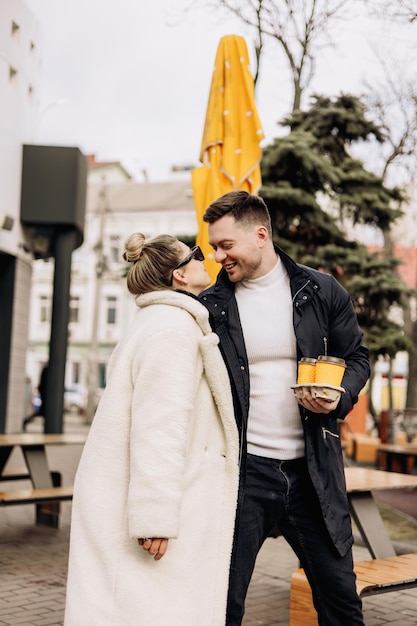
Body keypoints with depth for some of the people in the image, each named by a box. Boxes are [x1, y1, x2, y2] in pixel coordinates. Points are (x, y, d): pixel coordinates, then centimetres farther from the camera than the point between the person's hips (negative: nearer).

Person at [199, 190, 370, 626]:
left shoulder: (321, 292, 1)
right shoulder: (209, 307, 0)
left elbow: (356, 357, 9)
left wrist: (340, 397, -11)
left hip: (313, 470, 1)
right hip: (242, 470, 0)